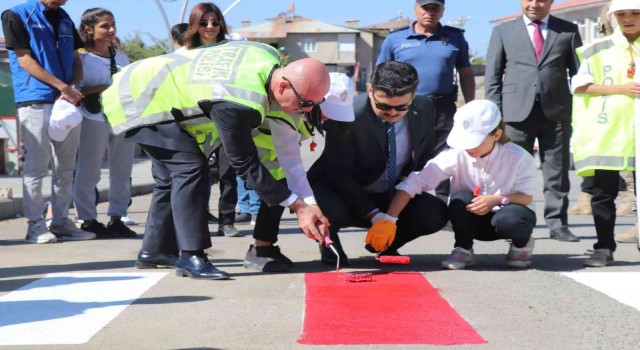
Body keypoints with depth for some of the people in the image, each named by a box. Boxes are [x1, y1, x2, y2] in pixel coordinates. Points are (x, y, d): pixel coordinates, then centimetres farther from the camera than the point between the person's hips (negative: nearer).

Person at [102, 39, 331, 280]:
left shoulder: (268, 55, -12)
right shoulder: (235, 105, -37)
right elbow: (245, 164, -30)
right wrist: (299, 207, -29)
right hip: (138, 102, -10)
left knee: (172, 174, 16)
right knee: (190, 167, -21)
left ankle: (154, 251, 28)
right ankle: (190, 257, -18)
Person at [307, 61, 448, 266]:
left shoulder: (424, 109, -9)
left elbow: (426, 155, 9)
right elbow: (339, 175, -22)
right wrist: (374, 215, -30)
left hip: (393, 196, 5)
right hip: (347, 195, -4)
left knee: (436, 213, -20)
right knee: (331, 210, -38)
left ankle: (386, 245, 11)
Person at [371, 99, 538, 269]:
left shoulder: (518, 158, -20)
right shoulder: (456, 155, -21)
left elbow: (526, 196, -10)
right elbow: (414, 184, -26)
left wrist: (498, 200, -31)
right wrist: (388, 220, -36)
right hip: (472, 220, 1)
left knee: (511, 219, -37)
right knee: (462, 199, -33)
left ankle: (521, 244, 0)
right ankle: (463, 250, -7)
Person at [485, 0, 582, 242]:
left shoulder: (568, 31, 10)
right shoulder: (503, 31, 10)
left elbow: (578, 72, 9)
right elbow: (492, 76, 8)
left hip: (556, 111, 1)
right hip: (517, 111, 0)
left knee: (557, 171, 3)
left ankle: (557, 224, 8)